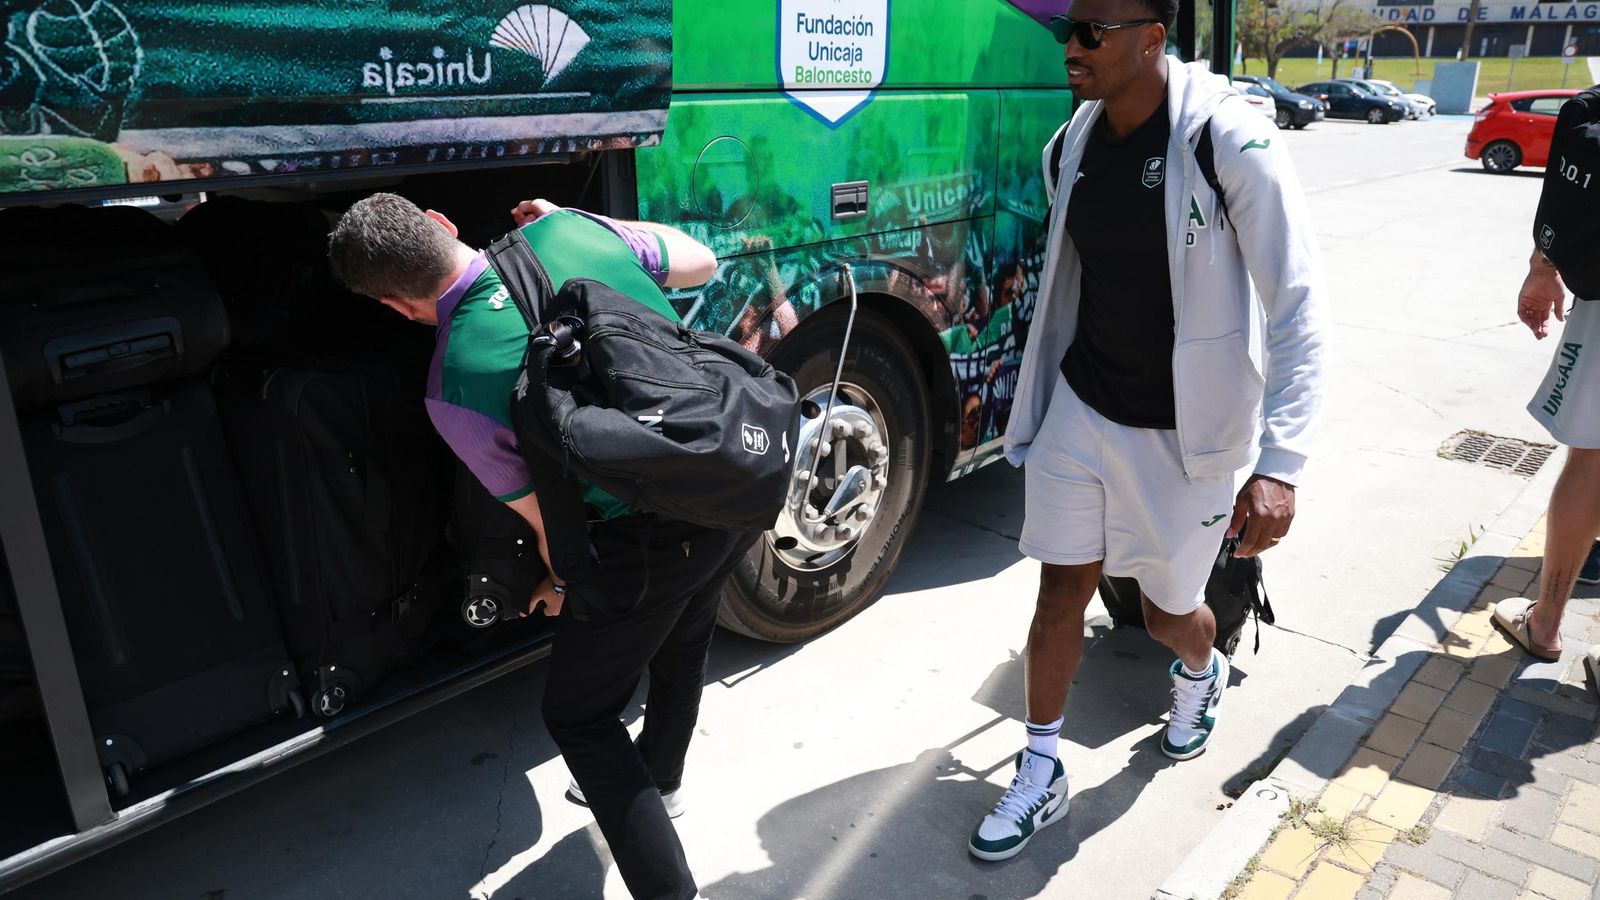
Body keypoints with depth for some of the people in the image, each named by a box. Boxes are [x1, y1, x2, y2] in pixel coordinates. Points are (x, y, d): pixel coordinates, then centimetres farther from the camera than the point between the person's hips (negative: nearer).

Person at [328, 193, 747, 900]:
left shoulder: (455, 389, -15)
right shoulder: (568, 229, -4)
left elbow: (546, 519, -3)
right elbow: (700, 262, 13)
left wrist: (564, 584, 19)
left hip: (652, 538, -7)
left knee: (580, 718, 16)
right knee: (681, 641, 33)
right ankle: (658, 780, 59)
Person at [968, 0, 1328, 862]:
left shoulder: (1228, 140, -19)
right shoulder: (1070, 146, 0)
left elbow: (1298, 304, -20)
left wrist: (1280, 463, -26)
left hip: (1183, 429, -4)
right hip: (1081, 408, 4)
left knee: (1169, 611, 14)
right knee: (1060, 595, 7)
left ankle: (1202, 673, 52)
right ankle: (1041, 775, 26)